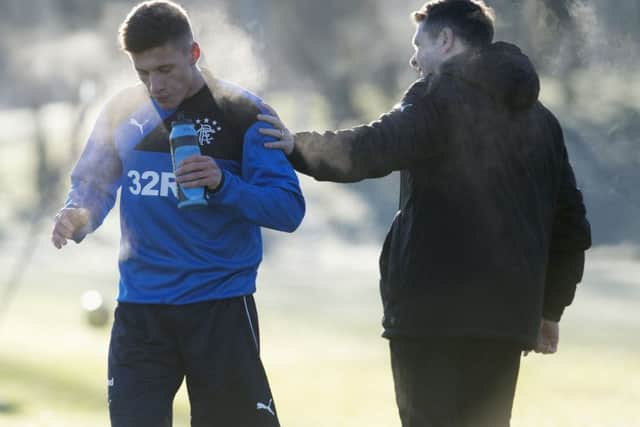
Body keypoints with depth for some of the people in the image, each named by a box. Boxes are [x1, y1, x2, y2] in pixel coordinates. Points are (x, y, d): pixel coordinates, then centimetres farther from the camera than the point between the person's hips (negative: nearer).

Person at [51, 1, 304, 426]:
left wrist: (223, 184, -26)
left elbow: (289, 209, -9)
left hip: (221, 307, -3)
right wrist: (77, 217, -7)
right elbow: (92, 186, 17)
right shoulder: (124, 112, 5)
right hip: (139, 307, 3)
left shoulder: (241, 112, -6)